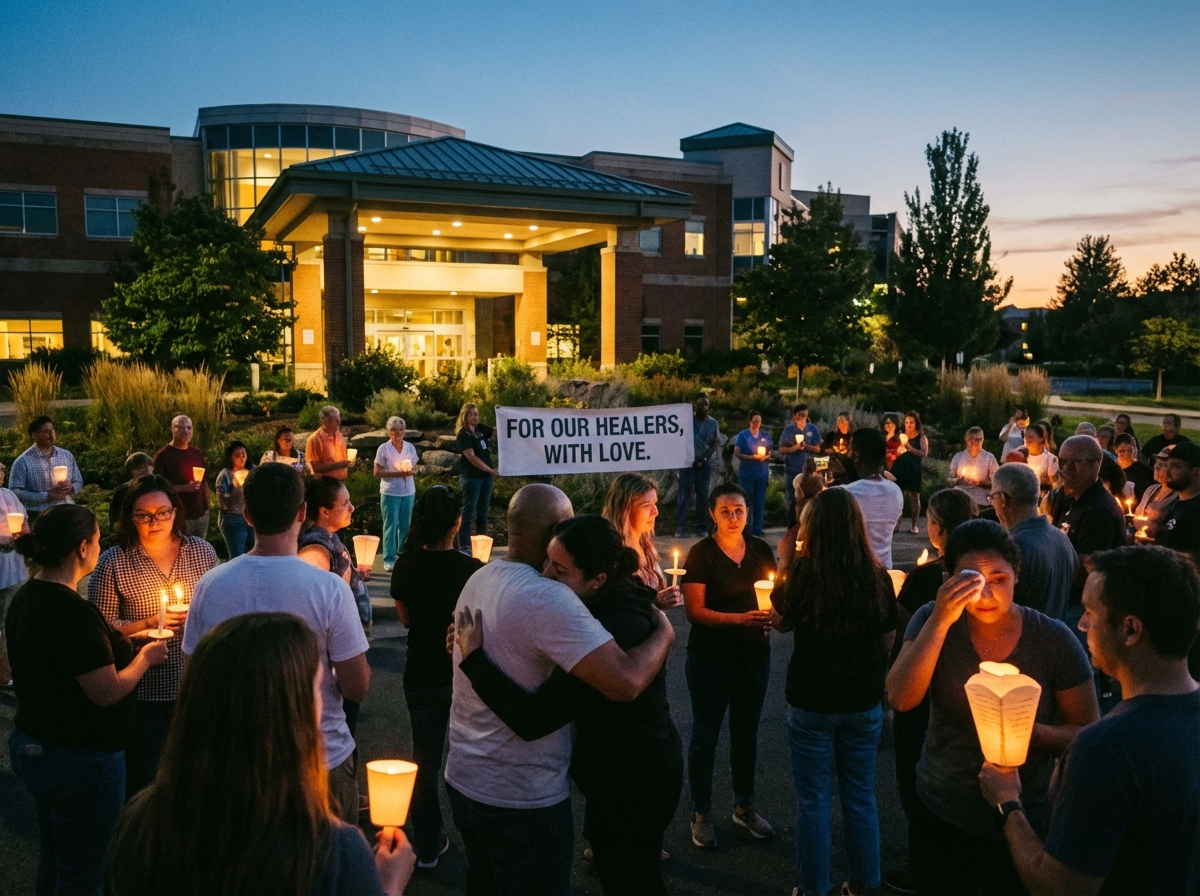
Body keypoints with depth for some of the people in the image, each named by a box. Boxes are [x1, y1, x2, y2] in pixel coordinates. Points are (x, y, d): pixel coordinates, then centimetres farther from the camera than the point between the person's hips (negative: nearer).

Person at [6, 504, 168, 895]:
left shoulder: (24, 598, 3)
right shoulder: (73, 611, -26)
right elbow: (106, 692, -24)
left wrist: (126, 643, 11)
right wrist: (145, 657, -7)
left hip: (29, 746, 9)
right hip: (80, 758, -9)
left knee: (52, 859, 25)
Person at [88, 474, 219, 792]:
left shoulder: (202, 551, 0)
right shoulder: (113, 562, -7)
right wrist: (147, 624, -19)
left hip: (195, 680, 3)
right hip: (143, 687, -2)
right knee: (143, 776, 10)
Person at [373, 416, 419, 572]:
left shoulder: (410, 447, 6)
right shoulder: (383, 449, -5)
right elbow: (377, 472, -6)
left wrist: (410, 471, -9)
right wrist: (397, 473, -17)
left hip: (408, 492, 4)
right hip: (390, 492, -4)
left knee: (406, 525, 9)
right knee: (390, 526, -2)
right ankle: (389, 560, 3)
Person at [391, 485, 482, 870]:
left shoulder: (405, 566, -9)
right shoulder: (472, 569, -20)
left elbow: (405, 618, 5)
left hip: (421, 675, 3)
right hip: (464, 675, -3)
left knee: (424, 762, 16)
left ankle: (428, 847, 27)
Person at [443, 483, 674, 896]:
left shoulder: (478, 580, 1)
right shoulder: (546, 598, -26)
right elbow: (624, 682, -32)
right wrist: (664, 631, -15)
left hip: (463, 779, 8)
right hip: (523, 799, -8)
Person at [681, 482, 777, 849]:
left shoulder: (761, 550, 2)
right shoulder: (701, 554, -11)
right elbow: (695, 611, -15)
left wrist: (772, 613, -12)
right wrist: (741, 618, -26)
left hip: (754, 656, 4)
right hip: (710, 658, -4)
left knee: (746, 733, 16)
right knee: (705, 734, 5)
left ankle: (745, 806, 32)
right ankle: (701, 813, 19)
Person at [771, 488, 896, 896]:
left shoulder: (802, 572, -17)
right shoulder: (877, 576, -10)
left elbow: (780, 621, 1)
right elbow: (888, 640, 2)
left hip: (811, 703, -2)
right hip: (863, 702, 3)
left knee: (813, 801, 12)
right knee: (861, 797, 18)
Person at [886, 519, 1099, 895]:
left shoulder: (1054, 639, -13)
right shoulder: (933, 620, -11)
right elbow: (900, 699, -23)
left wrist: (1034, 732, -26)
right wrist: (941, 620, -32)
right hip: (940, 816, 1)